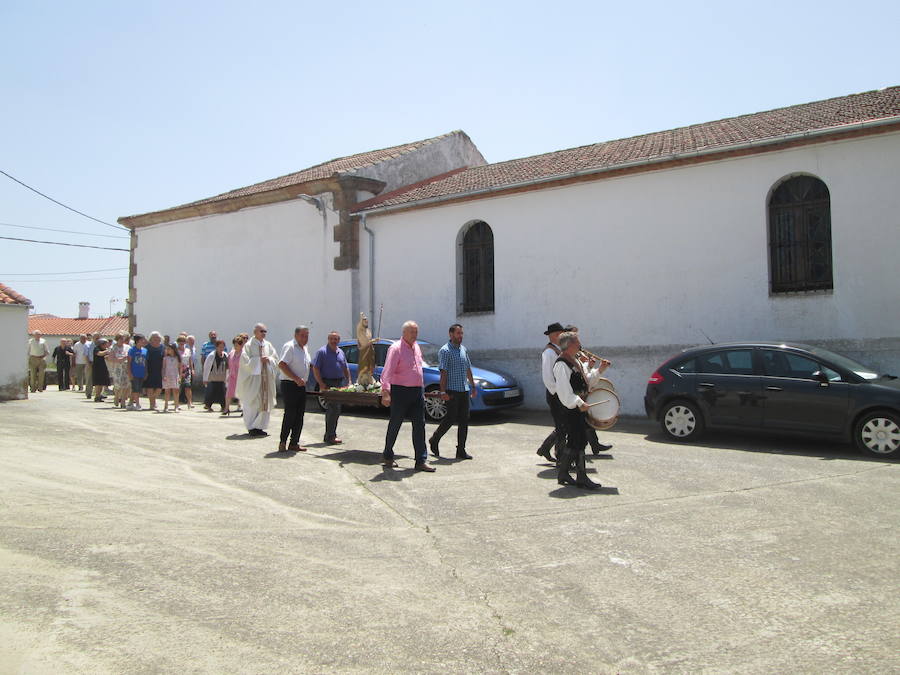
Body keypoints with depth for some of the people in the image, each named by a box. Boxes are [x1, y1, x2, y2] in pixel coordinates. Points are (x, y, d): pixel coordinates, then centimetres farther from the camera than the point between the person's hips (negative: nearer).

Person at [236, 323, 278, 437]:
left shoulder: (268, 345, 11)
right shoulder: (249, 345, -5)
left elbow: (275, 357, 13)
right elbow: (245, 360, -12)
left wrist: (268, 359, -7)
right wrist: (259, 359, -16)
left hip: (266, 377, 6)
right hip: (253, 377, -6)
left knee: (265, 402, 6)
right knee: (253, 403, -4)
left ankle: (259, 426, 15)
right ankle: (252, 427, 4)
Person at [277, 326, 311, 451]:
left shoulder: (305, 349, 16)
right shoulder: (289, 347, -10)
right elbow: (282, 365, -20)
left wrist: (303, 381, 13)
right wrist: (296, 379, -22)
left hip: (301, 386, 8)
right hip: (289, 385, -8)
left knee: (299, 415, 7)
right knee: (290, 414, -8)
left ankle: (294, 443, 12)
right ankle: (283, 443, 1)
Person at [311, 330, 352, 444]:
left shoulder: (340, 352, 17)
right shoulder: (322, 351, -6)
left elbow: (345, 368, 24)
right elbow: (315, 369, -10)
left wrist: (349, 381, 12)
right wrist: (321, 384, -17)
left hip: (340, 384, 8)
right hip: (328, 384, -7)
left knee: (335, 409, 10)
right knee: (334, 408, -13)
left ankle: (330, 435, 19)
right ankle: (330, 437, -7)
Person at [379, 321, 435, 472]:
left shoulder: (416, 347, 14)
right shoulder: (396, 348, -10)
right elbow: (387, 372, -18)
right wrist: (385, 392, -28)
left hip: (417, 391, 7)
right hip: (400, 391, -7)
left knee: (419, 425, 1)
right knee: (395, 425, 5)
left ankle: (421, 461, 3)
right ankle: (387, 457, 20)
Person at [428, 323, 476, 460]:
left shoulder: (463, 350, 16)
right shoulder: (445, 351, -7)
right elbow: (443, 372, -13)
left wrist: (473, 386, 20)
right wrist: (443, 391, -18)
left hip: (464, 390, 7)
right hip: (452, 390, -7)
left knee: (464, 420, 4)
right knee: (450, 418, -6)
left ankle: (461, 451, 7)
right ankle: (434, 440, 16)